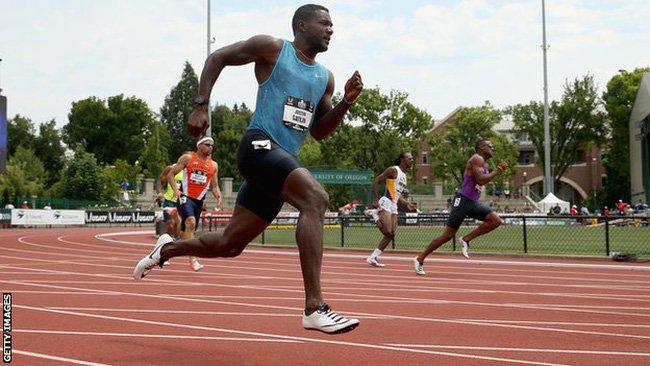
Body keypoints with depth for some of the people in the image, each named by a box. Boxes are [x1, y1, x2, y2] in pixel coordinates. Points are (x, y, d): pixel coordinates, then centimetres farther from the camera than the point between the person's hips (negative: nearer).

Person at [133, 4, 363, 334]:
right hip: (260, 145, -8)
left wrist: (346, 102, 5)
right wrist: (201, 106, -2)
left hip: (285, 161, 8)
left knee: (228, 245, 11)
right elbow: (217, 58, 8)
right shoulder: (272, 48, 2)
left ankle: (167, 249, 38)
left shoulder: (325, 78, 19)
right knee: (315, 198, -31)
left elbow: (319, 132, 20)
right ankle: (314, 308, -36)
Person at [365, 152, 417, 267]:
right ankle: (376, 215, 3)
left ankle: (372, 258, 6)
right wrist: (375, 200, -20)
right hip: (385, 203, -9)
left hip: (394, 206, 9)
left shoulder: (404, 175, 20)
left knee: (391, 234, 1)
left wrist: (407, 204, 14)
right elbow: (376, 181, -12)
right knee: (388, 232, -20)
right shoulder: (393, 170, -7)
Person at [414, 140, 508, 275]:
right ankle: (420, 259, 3)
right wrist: (498, 170, -17)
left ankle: (466, 240, 0)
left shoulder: (484, 164, 18)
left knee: (496, 220, -9)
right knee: (448, 234, -7)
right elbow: (481, 179, -24)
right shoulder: (477, 159, -11)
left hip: (473, 202, 9)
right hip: (463, 200, -9)